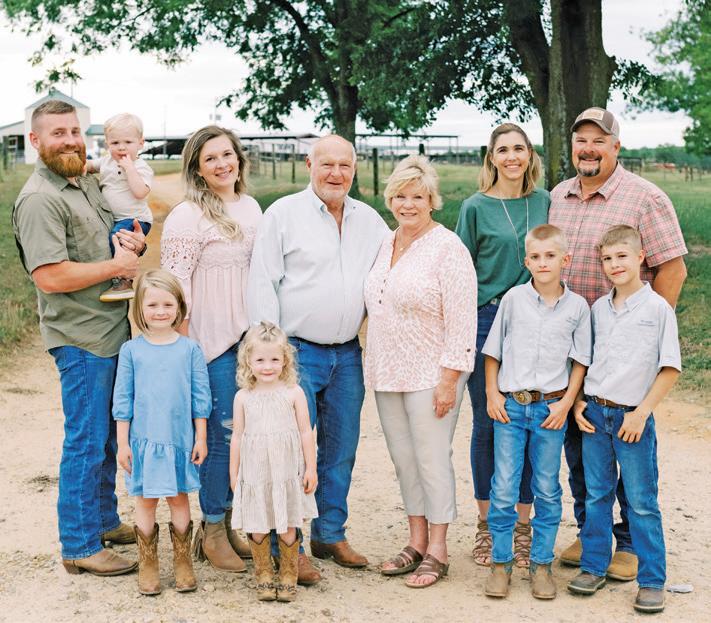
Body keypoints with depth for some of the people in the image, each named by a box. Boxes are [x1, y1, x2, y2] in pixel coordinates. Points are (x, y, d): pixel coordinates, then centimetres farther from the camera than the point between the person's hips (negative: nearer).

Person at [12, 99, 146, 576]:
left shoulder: (87, 183, 13)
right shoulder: (40, 199, -16)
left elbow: (102, 244, 26)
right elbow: (50, 277, -25)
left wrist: (135, 243, 2)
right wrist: (118, 265, -16)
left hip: (114, 331, 9)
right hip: (81, 339, -9)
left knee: (109, 436, 18)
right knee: (86, 442, -1)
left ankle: (105, 521, 33)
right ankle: (79, 547, 10)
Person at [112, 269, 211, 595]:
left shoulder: (190, 349, -2)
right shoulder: (131, 350, -2)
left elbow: (200, 396, 2)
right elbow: (122, 398, 1)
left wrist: (201, 438, 2)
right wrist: (122, 442, -1)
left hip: (180, 439, 0)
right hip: (144, 440, 0)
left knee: (179, 497, 9)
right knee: (145, 500, 7)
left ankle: (182, 559, 23)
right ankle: (147, 563, 20)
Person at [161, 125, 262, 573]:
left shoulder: (251, 207, 13)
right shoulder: (187, 217, -9)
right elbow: (175, 283, -12)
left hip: (250, 334, 7)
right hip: (213, 339, -7)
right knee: (222, 434, -3)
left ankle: (229, 521, 26)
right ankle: (211, 532, 13)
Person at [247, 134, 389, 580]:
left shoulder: (369, 219, 10)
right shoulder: (283, 213, -3)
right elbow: (263, 284, -6)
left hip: (347, 354, 5)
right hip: (297, 352, -5)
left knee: (341, 449, 12)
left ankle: (331, 534, 26)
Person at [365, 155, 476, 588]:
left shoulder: (447, 248, -11)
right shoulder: (386, 244, 11)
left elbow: (462, 321, -15)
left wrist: (449, 379, -18)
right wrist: (377, 369, 16)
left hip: (430, 375, -7)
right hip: (388, 373, 7)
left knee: (432, 460, -1)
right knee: (403, 459, 12)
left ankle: (437, 552, 10)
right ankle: (416, 542, 24)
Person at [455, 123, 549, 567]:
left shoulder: (545, 202, 8)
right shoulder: (477, 207, 0)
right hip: (487, 320, -2)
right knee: (487, 424, 5)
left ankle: (524, 526, 17)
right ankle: (486, 524, 18)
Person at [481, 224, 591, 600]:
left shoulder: (577, 306, -1)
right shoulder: (513, 299, -2)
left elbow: (580, 360, 4)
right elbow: (493, 350, 5)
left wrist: (566, 402, -4)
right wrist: (492, 394, 0)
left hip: (551, 407, 0)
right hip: (510, 405, 0)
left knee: (547, 491, 9)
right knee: (503, 490, 2)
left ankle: (541, 564, 20)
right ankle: (501, 563, 15)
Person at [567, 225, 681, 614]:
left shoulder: (658, 308, -7)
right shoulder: (598, 308, 7)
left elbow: (670, 368, -8)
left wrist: (641, 413, -12)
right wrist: (577, 403, 4)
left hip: (633, 417, -4)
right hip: (593, 413, 4)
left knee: (641, 502, 1)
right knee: (596, 496, 12)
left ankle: (652, 581, 11)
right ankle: (593, 567, 23)